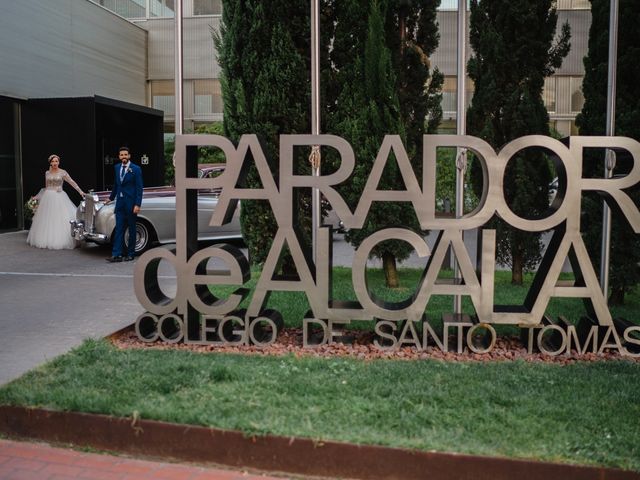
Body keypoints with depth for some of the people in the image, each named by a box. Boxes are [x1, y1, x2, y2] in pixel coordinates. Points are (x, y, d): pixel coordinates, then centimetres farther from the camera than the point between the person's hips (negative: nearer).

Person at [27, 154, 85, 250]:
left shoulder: (63, 172, -1)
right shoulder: (47, 173, 9)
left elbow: (72, 182, -7)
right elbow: (46, 187, 17)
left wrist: (80, 191, -17)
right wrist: (37, 196, 20)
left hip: (59, 198, -3)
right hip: (48, 198, 3)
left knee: (60, 219, -6)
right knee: (47, 220, 5)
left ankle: (59, 240, -2)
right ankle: (47, 240, 11)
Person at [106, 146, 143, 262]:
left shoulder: (136, 169, -6)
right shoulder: (117, 168, 10)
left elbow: (139, 188, -8)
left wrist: (137, 205, -14)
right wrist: (111, 197, 29)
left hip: (131, 203, -4)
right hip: (120, 203, 4)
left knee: (132, 230, 5)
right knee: (119, 229, 0)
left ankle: (130, 254, 13)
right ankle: (117, 255, -2)